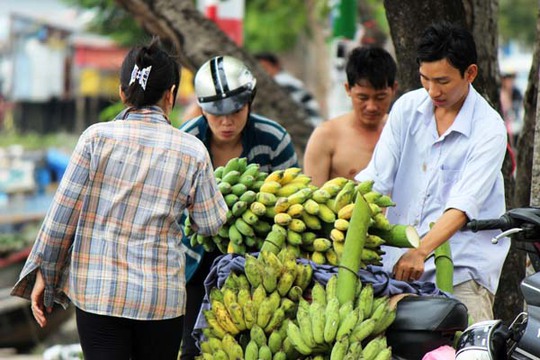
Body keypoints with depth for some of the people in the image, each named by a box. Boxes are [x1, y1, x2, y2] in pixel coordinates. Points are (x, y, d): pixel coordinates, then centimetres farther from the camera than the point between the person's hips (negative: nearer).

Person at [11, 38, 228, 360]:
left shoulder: (97, 138, -5)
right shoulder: (191, 151, -3)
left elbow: (63, 211, -4)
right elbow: (211, 224, 6)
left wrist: (43, 272, 5)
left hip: (96, 292, 0)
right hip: (161, 297, 1)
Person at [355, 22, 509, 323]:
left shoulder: (489, 129, -7)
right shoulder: (407, 108, 9)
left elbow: (464, 205, -18)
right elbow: (377, 176, 5)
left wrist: (421, 252, -32)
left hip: (462, 266, -4)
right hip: (399, 257, 4)